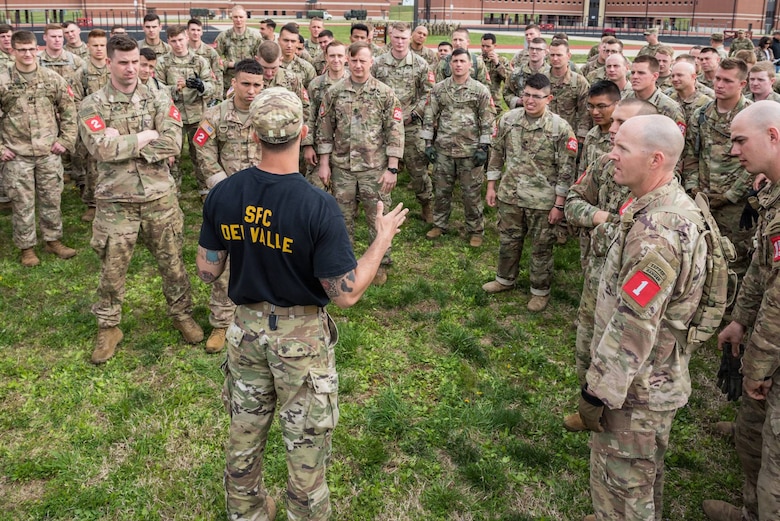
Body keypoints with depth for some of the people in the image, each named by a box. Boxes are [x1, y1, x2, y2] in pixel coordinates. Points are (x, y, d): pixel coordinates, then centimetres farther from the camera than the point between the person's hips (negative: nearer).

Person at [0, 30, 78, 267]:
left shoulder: (53, 78, 2)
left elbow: (69, 111, 8)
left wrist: (66, 140, 1)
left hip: (49, 153, 2)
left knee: (52, 199, 12)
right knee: (22, 203, 6)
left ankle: (54, 240, 28)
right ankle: (27, 248, 19)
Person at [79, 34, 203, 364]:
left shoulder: (159, 99, 1)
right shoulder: (92, 105, -3)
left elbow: (172, 143, -14)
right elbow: (102, 149, -19)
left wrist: (123, 143, -16)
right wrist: (147, 136, -15)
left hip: (160, 197, 1)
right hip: (116, 200, -1)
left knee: (171, 261, 13)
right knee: (112, 268, 8)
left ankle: (182, 314, 32)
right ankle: (108, 328, 26)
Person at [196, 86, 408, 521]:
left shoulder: (223, 195, -11)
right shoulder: (318, 206, -26)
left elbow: (207, 271, -1)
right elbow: (347, 293, -22)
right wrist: (383, 240, -10)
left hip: (247, 327, 5)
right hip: (302, 336, -4)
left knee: (245, 432, 23)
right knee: (306, 439, 15)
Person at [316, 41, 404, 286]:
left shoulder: (385, 94, -3)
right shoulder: (334, 92, 2)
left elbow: (395, 132, -4)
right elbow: (324, 130, 6)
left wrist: (392, 168, -9)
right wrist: (324, 163, 3)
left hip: (375, 168, -2)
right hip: (342, 167, 2)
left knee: (378, 217, 5)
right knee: (343, 217, 12)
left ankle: (380, 263, 20)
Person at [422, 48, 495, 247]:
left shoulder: (481, 90, -2)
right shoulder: (438, 89, 5)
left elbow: (488, 121, -3)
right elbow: (429, 117, 7)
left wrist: (483, 148, -9)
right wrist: (428, 143, 1)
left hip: (471, 151, -2)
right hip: (443, 150, 3)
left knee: (472, 193, 4)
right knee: (441, 190, 12)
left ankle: (475, 230, 17)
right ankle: (440, 225, 28)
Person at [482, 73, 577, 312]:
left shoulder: (561, 128, -14)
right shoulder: (508, 120, -1)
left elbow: (566, 169, -11)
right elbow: (497, 154, 9)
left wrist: (559, 204, -11)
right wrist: (491, 187, 8)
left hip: (542, 201, -4)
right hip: (510, 195, 4)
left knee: (541, 247, 10)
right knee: (508, 241, 19)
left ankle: (540, 290, 27)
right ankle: (505, 279, 40)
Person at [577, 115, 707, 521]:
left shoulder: (656, 231, -30)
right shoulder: (673, 205, 2)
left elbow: (633, 325, -29)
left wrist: (597, 392, -21)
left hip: (635, 387, -10)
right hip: (659, 376, 10)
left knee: (621, 483, 9)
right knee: (646, 470, 28)